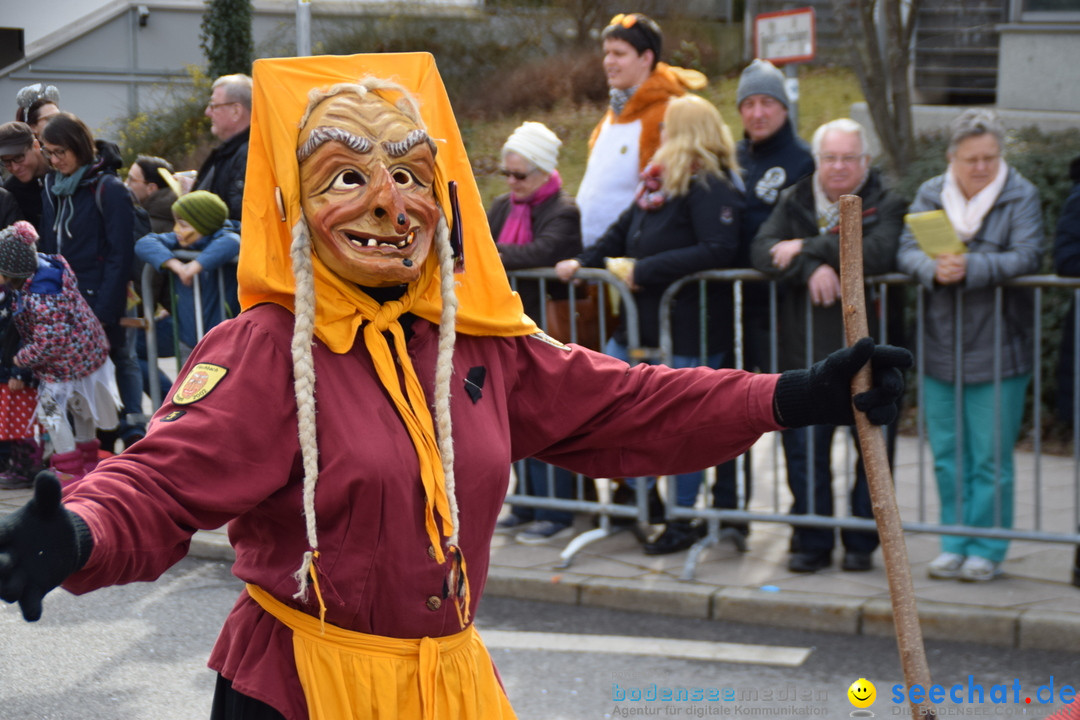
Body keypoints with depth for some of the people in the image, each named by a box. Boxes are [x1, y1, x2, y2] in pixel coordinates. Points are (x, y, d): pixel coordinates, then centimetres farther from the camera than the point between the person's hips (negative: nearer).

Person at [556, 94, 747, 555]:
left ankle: (682, 520, 14)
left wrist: (646, 270, -21)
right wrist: (583, 262, 6)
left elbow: (718, 250, -23)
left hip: (689, 327, -9)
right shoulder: (661, 182, 14)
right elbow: (623, 233, 22)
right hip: (644, 323, 9)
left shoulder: (710, 185, -13)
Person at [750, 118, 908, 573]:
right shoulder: (794, 201, 10)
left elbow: (879, 252, -20)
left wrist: (807, 248, -17)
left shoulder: (887, 205, 0)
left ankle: (861, 543, 17)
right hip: (805, 350, 3)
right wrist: (811, 268, -23)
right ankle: (811, 543, 17)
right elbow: (762, 250, -5)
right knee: (803, 449, 4)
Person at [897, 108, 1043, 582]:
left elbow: (1027, 256, -14)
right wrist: (934, 269, -24)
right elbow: (906, 250, -3)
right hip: (940, 348, 4)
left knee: (990, 458, 0)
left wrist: (970, 269, -26)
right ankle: (954, 543, 21)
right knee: (947, 454, 10)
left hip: (997, 351, -3)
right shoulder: (930, 194, 8)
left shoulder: (1021, 196, -2)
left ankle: (986, 549, 10)